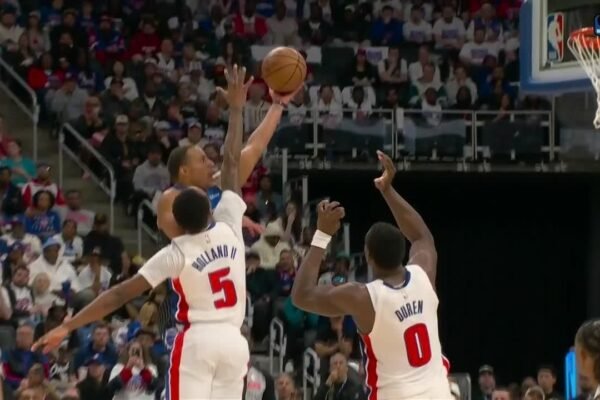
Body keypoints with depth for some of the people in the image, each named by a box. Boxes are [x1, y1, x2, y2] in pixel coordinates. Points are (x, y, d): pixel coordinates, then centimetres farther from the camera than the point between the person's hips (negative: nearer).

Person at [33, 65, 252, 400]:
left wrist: (68, 327, -8)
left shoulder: (177, 253, -7)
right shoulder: (229, 227, 1)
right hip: (235, 340, 4)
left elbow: (122, 293, -9)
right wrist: (236, 109, 22)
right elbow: (233, 164, 12)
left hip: (198, 339, -4)